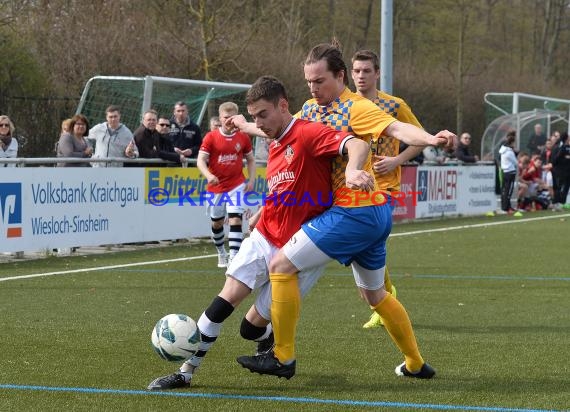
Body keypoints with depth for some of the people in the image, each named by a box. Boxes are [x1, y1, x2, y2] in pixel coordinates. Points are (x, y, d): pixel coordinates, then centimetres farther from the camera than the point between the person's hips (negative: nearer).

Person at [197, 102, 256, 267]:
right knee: (217, 223, 12)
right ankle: (221, 253, 33)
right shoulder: (211, 137, -5)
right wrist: (209, 175, -28)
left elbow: (251, 160, 12)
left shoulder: (243, 137, 0)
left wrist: (251, 180, 1)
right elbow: (201, 160, -10)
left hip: (236, 185, -1)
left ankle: (234, 256, -20)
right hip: (216, 187, 1)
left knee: (235, 219, -15)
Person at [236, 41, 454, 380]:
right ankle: (416, 364, 34)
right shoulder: (311, 108, 12)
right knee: (375, 294, 23)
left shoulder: (356, 107, -14)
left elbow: (398, 129, -29)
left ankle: (283, 358, -3)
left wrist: (430, 138, -46)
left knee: (282, 265, -8)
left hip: (352, 211, -10)